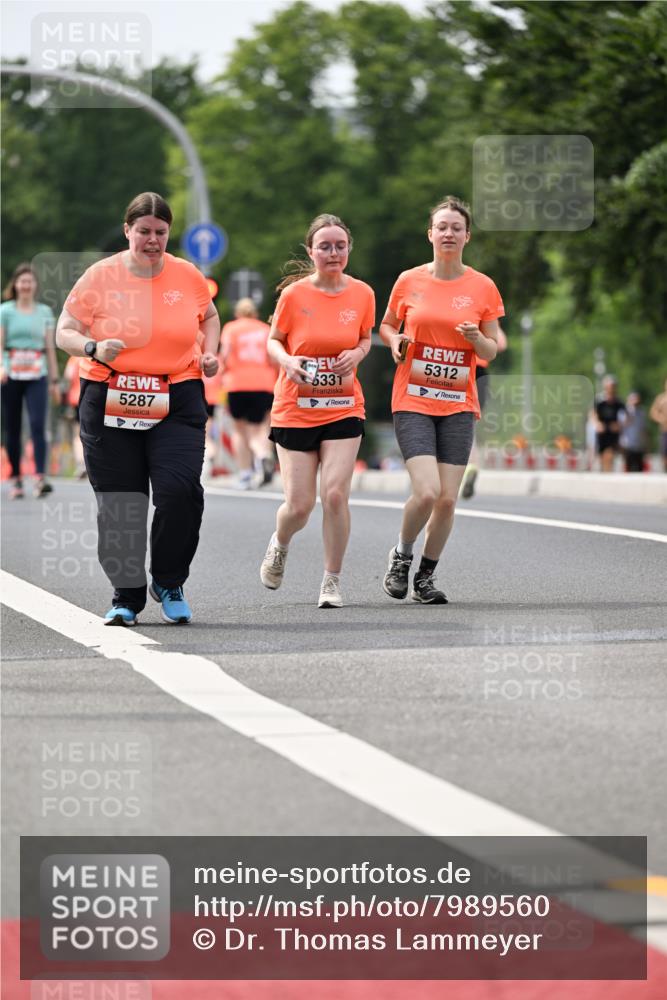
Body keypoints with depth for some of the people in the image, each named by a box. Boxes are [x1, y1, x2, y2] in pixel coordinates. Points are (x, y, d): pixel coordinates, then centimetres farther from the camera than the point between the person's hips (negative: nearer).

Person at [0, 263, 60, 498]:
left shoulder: (45, 312, 11)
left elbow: (50, 348, 14)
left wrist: (54, 381, 12)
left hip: (37, 376, 1)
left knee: (38, 425, -15)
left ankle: (40, 478, -22)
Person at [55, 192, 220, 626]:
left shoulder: (188, 275, 5)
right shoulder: (100, 276, -1)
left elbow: (209, 315, 25)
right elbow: (65, 332, 2)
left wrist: (210, 352, 7)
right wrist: (94, 348, -18)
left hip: (177, 401, 0)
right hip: (110, 402, 0)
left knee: (180, 491, -16)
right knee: (118, 505, 1)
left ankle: (169, 582, 7)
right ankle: (127, 598, 16)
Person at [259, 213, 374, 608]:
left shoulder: (362, 294, -1)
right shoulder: (294, 294, -7)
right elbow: (274, 341, 5)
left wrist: (358, 353, -7)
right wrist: (287, 360, -16)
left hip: (344, 410, 1)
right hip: (295, 410, -1)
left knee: (335, 494, -13)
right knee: (299, 505, -1)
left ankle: (333, 581, 3)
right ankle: (279, 544, 36)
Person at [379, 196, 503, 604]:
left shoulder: (483, 287, 2)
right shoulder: (409, 281, 2)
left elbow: (491, 352, 7)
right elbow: (386, 326, 17)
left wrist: (477, 338, -14)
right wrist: (395, 341, -5)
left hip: (459, 405, 2)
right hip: (413, 401, -2)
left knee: (448, 498, -3)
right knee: (427, 492, -17)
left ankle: (426, 577, 17)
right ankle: (401, 555, 12)